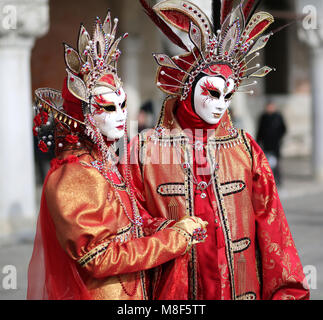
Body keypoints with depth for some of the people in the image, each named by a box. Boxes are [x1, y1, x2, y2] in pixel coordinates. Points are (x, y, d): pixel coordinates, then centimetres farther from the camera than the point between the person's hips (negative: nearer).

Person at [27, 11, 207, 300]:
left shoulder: (106, 165, 5)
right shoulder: (70, 180, -20)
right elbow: (99, 259, -23)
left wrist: (170, 227, -10)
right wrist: (176, 238, -19)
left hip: (133, 291, 8)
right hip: (98, 294, -8)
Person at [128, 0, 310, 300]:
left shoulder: (245, 148, 1)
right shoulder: (143, 151, -4)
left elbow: (271, 224, 0)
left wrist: (286, 291, -3)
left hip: (241, 287, 2)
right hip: (173, 289, -2)